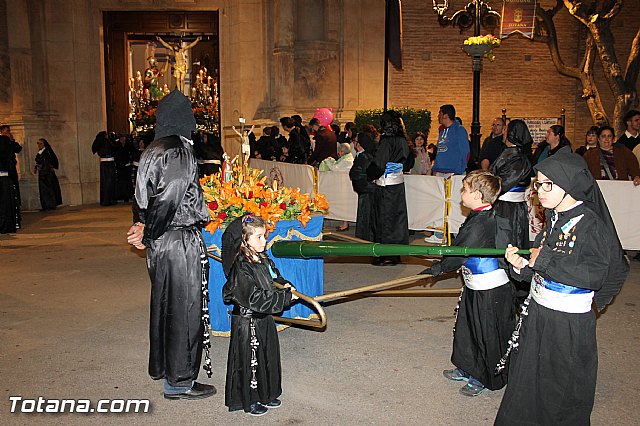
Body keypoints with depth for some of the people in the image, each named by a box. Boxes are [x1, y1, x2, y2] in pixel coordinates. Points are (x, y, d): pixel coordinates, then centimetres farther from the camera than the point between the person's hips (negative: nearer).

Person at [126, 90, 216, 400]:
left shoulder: (151, 152, 8)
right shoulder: (180, 152, -18)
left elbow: (143, 195, 10)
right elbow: (168, 198, -22)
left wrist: (143, 228, 5)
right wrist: (147, 234, -11)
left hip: (159, 242, 9)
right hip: (181, 242, -9)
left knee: (162, 302, 21)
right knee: (184, 308, 2)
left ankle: (160, 366, 37)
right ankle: (178, 381, 14)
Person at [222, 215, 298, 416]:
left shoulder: (265, 261, 2)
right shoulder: (241, 269, -24)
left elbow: (275, 277, 21)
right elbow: (256, 299, -28)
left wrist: (285, 285, -2)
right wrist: (285, 298, -26)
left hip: (265, 319, 8)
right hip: (247, 322, -8)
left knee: (269, 356, 19)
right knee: (250, 360, 6)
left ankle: (267, 395, 37)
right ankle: (250, 401, 25)